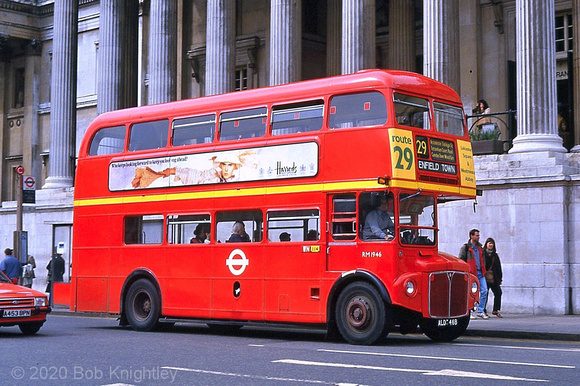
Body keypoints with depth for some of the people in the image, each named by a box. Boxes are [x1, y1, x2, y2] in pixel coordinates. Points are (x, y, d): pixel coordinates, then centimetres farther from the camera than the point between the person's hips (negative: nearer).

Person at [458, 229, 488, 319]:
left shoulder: (479, 247, 16)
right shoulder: (465, 247, -4)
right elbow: (461, 260, -3)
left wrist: (483, 269, 15)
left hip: (480, 272, 6)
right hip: (471, 273, -6)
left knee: (484, 291, 0)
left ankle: (480, 311, 9)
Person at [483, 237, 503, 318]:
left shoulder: (495, 255, 16)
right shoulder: (482, 254, 1)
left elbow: (499, 267, 18)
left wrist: (500, 278, 13)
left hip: (494, 279, 5)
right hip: (485, 278, -5)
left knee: (498, 293, -1)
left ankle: (496, 310, 11)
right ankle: (484, 311, 5)